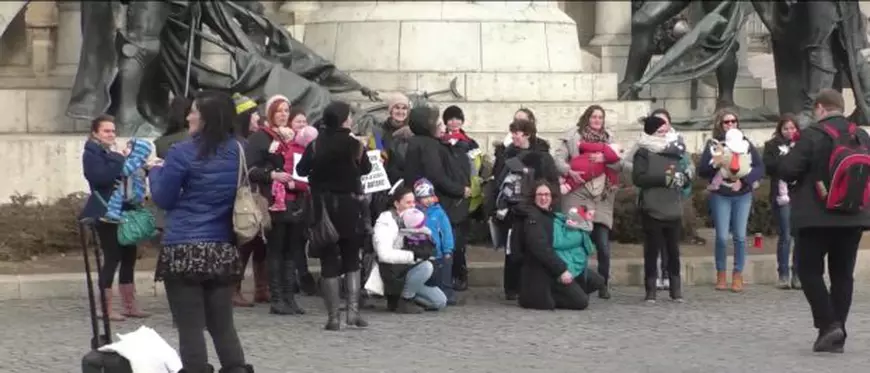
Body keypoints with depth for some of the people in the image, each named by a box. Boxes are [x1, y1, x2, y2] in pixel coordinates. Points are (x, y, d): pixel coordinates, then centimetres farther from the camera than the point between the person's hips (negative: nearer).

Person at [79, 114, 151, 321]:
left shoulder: (114, 151, 19)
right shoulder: (92, 153, -6)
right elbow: (102, 177, -23)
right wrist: (120, 159, -17)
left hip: (123, 211, 8)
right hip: (106, 213, -8)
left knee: (129, 256, 8)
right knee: (112, 257, -10)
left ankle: (130, 306, 15)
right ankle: (106, 309, -6)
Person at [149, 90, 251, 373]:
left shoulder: (183, 152, -9)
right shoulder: (239, 152, 6)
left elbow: (164, 198, -1)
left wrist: (155, 171, 18)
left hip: (185, 249, -5)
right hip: (223, 250, 5)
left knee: (190, 328, -1)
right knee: (223, 325, 13)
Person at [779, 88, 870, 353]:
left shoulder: (813, 135, -11)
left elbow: (786, 170, -14)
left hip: (817, 218, -5)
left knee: (809, 270, 5)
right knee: (843, 274, 10)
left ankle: (828, 324, -10)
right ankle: (837, 336, 10)